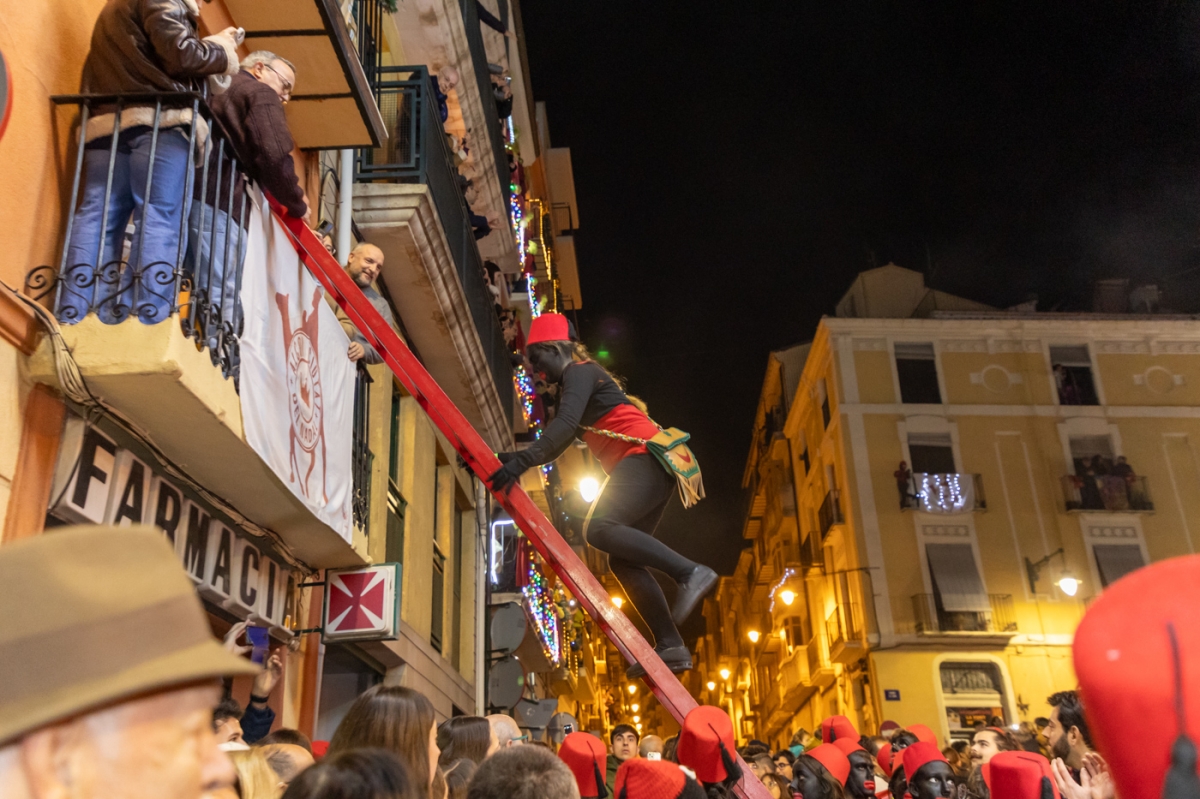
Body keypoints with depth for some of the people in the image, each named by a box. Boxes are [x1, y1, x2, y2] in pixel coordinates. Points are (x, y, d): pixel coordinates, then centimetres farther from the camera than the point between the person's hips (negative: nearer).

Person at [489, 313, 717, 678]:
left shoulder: (580, 371, -1)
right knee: (623, 560, 1)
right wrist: (516, 459, 18)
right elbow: (560, 441, 30)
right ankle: (670, 646, -4)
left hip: (645, 456, -10)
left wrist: (523, 460, -28)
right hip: (653, 469, 10)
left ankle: (690, 572, -28)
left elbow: (564, 424, -19)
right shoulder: (573, 384, 30)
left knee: (600, 528, -26)